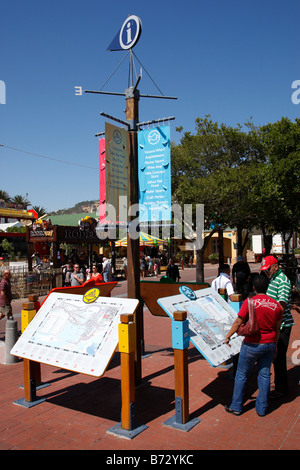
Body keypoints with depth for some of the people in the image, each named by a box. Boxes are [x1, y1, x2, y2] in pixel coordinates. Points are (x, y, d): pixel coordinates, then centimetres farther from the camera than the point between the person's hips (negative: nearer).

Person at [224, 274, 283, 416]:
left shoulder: (249, 302, -15)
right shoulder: (276, 305, -1)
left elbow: (238, 322, -11)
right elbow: (277, 329, 7)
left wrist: (228, 336, 3)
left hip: (252, 345, -4)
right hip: (269, 345, 4)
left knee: (241, 375, 10)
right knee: (264, 375, 15)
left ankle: (236, 407, 20)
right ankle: (262, 408, 24)